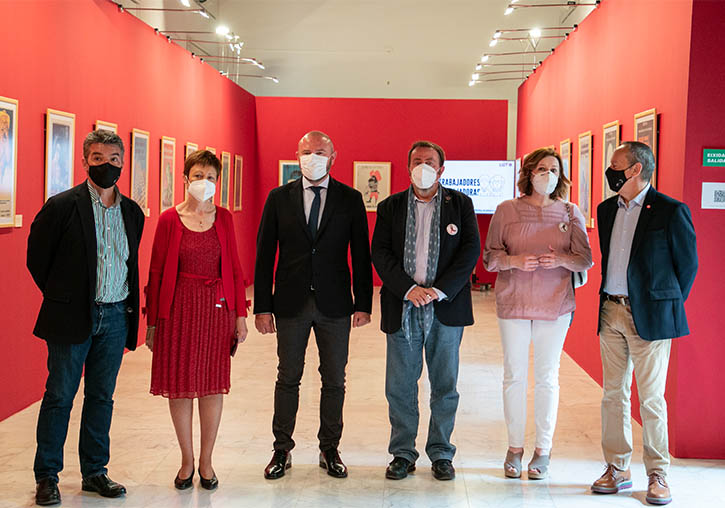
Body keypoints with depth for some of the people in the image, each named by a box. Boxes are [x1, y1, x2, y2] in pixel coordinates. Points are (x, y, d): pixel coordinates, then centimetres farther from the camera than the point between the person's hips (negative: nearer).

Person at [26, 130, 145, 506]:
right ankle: (46, 477, 14)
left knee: (102, 396, 12)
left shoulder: (132, 212, 8)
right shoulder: (62, 206, -7)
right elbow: (37, 257, 0)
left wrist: (127, 306, 11)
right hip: (73, 317, -4)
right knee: (59, 396, 3)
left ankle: (95, 472, 23)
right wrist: (61, 297, 5)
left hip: (116, 318, 4)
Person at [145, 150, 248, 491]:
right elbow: (156, 272, -1)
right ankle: (187, 460, 20)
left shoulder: (223, 218, 5)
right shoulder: (169, 219, -2)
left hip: (217, 308, 2)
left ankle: (206, 461, 20)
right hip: (178, 308, -2)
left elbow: (234, 268, 6)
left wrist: (240, 314, 1)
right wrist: (152, 322, -2)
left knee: (212, 384, 6)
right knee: (180, 383, 5)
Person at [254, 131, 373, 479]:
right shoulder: (279, 198, 3)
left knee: (334, 380, 8)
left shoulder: (350, 199, 2)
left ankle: (329, 450, 22)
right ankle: (282, 450, 20)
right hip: (291, 304, 0)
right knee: (288, 378, 8)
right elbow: (265, 254, 2)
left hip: (334, 305, 0)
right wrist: (263, 306, -3)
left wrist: (363, 303, -4)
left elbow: (361, 254, 2)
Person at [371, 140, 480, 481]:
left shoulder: (460, 204, 5)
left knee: (445, 385, 7)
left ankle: (441, 454, 20)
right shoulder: (390, 207, 7)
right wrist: (409, 289, -13)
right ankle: (402, 454, 18)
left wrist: (439, 290, -13)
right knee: (399, 387, 5)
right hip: (402, 309, 1)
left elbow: (470, 250, -3)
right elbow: (380, 254, 0)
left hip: (446, 309, 0)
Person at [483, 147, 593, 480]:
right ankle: (514, 448, 17)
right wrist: (514, 260, -16)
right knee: (514, 375, 4)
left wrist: (561, 259, -16)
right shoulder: (506, 210, 3)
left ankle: (543, 451, 15)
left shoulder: (570, 213, 6)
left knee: (547, 378, 4)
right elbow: (490, 256, 4)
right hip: (513, 303, 0)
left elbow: (585, 259, 4)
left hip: (554, 305, 0)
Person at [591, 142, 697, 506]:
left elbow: (687, 264, -1)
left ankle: (658, 476, 10)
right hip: (611, 312, 6)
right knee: (613, 395, 9)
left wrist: (667, 307, 3)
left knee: (651, 399, -1)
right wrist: (610, 301, 14)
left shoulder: (670, 211, -8)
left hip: (648, 316, -6)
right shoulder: (606, 209, 11)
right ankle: (617, 469, 19)